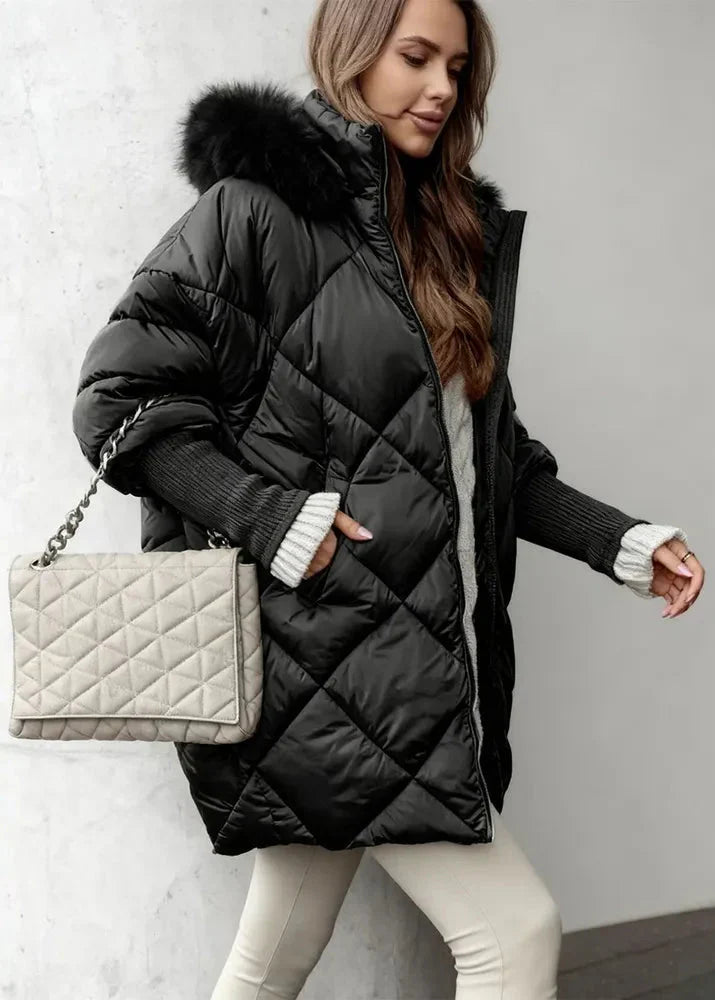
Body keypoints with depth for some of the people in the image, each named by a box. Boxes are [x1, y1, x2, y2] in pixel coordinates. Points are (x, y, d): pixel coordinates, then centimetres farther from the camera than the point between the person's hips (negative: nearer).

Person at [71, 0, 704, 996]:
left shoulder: (452, 233, 18)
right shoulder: (257, 208, -5)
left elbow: (488, 454, 21)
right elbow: (119, 395, -9)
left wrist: (619, 540, 10)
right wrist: (272, 519, -17)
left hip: (425, 647, 7)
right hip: (325, 656, -7)